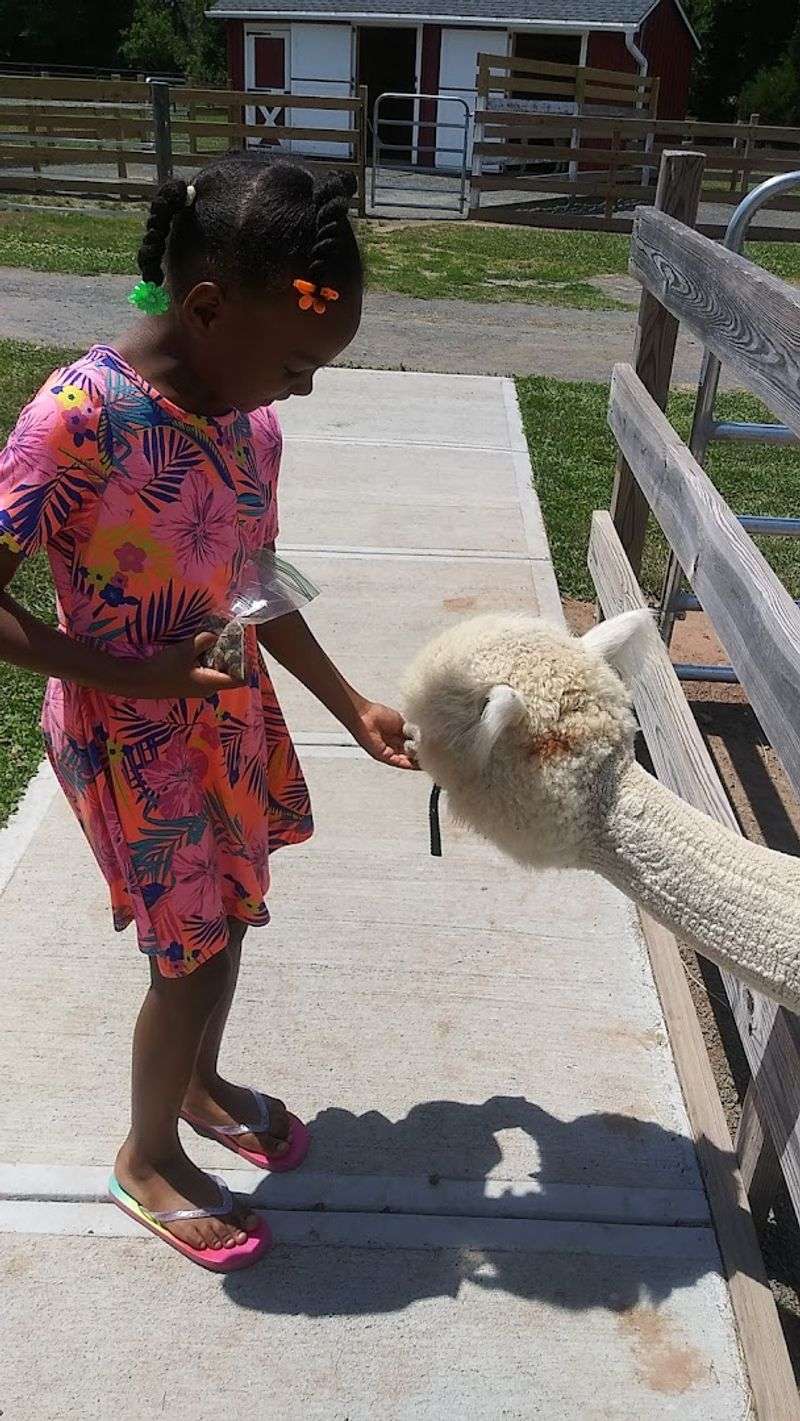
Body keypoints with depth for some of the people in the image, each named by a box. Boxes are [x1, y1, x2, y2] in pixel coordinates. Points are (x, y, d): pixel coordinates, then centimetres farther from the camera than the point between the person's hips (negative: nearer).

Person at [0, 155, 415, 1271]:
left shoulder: (249, 415, -2)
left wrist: (352, 707, 8)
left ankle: (201, 1087, 51)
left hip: (232, 714, 7)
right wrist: (129, 674, -27)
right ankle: (147, 1159, 35)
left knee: (225, 921, 22)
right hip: (130, 737, -7)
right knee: (193, 951, 6)